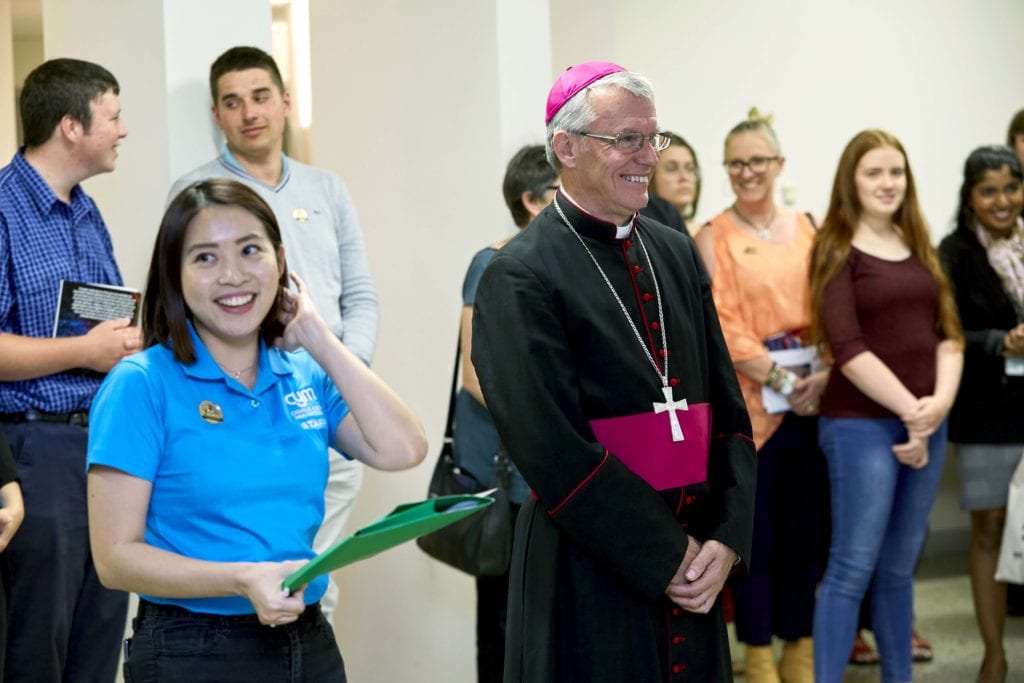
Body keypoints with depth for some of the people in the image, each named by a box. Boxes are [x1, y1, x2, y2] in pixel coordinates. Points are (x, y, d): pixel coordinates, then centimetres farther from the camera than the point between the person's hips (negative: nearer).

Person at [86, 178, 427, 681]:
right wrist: (244, 579, -25)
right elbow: (116, 556, -12)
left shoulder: (306, 376, 5)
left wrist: (317, 337, -5)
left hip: (310, 642, 5)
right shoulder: (142, 385, -9)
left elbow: (401, 450, -10)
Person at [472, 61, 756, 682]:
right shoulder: (519, 279, -10)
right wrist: (669, 558, -13)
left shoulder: (677, 253, 10)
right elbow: (556, 454, -17)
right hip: (590, 582, -6)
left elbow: (729, 411, 9)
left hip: (698, 571, 6)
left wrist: (726, 540, -4)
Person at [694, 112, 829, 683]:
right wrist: (780, 380, -14)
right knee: (756, 532, 1)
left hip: (814, 398, 4)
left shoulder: (807, 229, 12)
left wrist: (825, 373, -8)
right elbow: (723, 326, -7)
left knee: (808, 528, 8)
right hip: (749, 403, -4)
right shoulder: (713, 238, 0)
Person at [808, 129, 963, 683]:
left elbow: (947, 331, 9)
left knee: (899, 567, 13)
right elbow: (846, 347, -13)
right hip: (861, 425, -6)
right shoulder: (837, 249, -5)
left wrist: (939, 401, -8)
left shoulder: (919, 247, 14)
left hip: (926, 423, 6)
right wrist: (909, 410, -15)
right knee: (852, 568, -5)